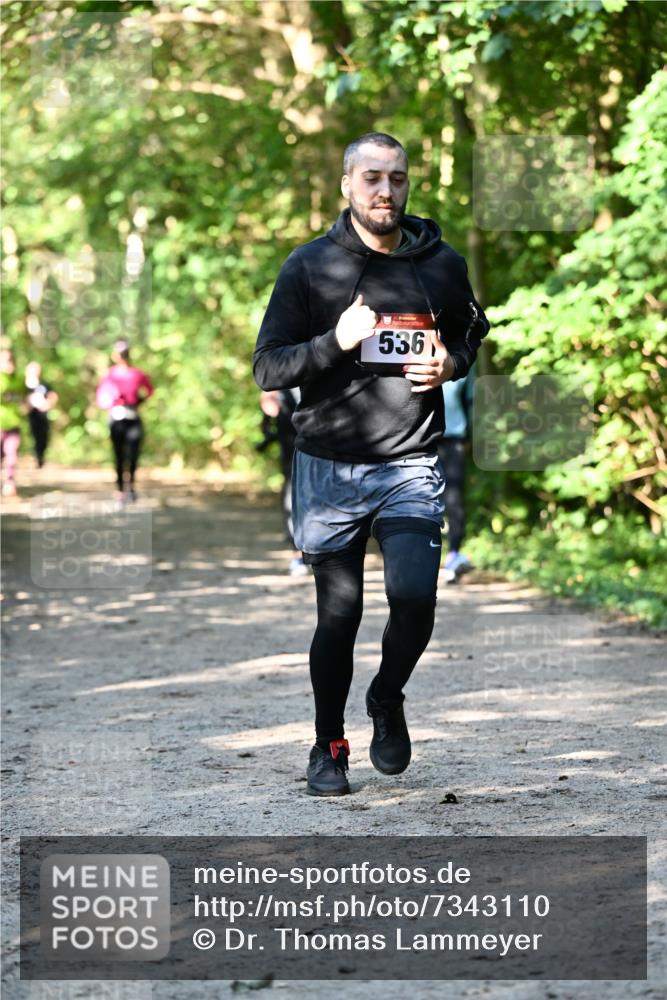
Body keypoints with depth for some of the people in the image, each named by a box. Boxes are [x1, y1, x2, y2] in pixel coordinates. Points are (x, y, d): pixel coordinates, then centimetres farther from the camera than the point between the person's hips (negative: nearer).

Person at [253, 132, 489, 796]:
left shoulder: (443, 265, 7)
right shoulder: (309, 266, -1)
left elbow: (475, 337, 23)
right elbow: (267, 368, -2)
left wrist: (451, 362, 0)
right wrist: (336, 342, -18)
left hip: (411, 465, 1)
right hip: (328, 467, -1)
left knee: (414, 597, -15)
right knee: (339, 615, 3)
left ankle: (387, 700, 16)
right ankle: (329, 745, 23)